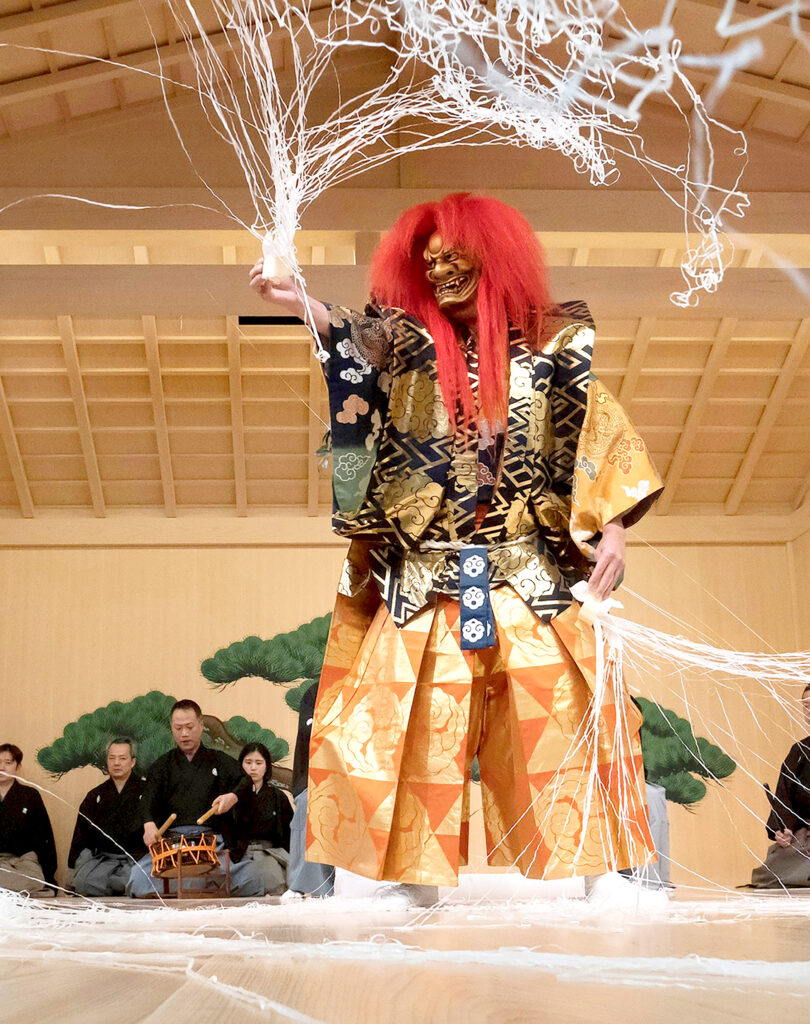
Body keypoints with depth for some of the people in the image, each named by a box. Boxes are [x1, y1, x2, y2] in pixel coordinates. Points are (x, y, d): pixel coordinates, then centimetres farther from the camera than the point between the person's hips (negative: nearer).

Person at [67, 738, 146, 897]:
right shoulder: (95, 796, 23)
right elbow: (80, 835, 21)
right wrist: (74, 866, 6)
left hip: (135, 860, -3)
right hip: (101, 858, 3)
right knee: (82, 881, -30)